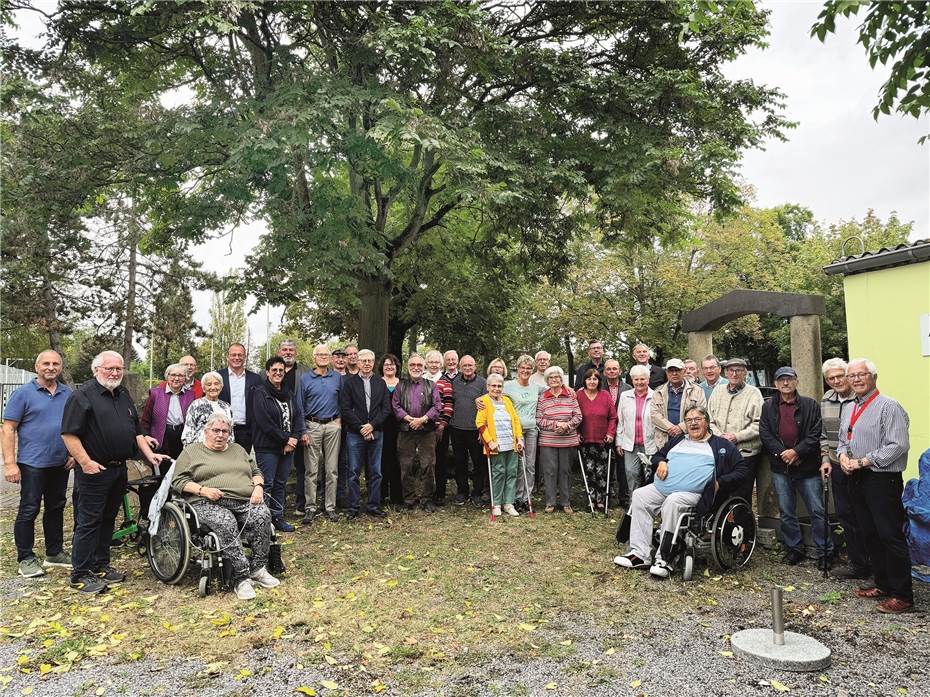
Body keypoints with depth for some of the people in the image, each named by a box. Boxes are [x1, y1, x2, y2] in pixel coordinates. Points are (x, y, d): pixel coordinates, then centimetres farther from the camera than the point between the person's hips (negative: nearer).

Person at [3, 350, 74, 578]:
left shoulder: (67, 394, 8)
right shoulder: (23, 393, -6)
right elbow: (8, 429, -9)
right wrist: (9, 463, -15)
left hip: (61, 464, 5)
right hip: (33, 464, -5)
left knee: (56, 508, 14)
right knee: (29, 511, 2)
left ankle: (55, 553, 26)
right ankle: (26, 559, 14)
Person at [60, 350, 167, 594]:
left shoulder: (124, 396, 15)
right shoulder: (83, 395, -9)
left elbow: (136, 431, 19)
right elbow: (69, 433, -15)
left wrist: (149, 454, 9)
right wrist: (86, 462, -20)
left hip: (119, 470, 7)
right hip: (94, 471, -7)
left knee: (108, 520, 15)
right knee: (88, 522, -1)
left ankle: (101, 565, 26)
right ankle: (80, 574, 7)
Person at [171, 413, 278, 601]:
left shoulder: (238, 450, 26)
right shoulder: (191, 451, 13)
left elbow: (256, 472, 25)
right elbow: (178, 481, 4)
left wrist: (258, 487, 3)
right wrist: (203, 490, -12)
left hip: (246, 501, 4)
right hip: (209, 503, -4)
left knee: (262, 515, -28)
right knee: (226, 524, -37)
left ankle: (257, 569, -19)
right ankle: (241, 577, -31)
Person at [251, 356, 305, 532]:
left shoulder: (290, 394, 14)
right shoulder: (260, 393, -5)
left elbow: (299, 417, 9)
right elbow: (264, 422, -14)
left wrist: (294, 438, -7)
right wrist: (285, 439, -13)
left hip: (288, 446, 6)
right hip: (267, 447, -6)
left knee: (280, 483, 11)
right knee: (267, 484, -4)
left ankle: (278, 517, 19)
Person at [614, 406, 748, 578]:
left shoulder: (721, 445, 14)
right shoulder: (678, 440, 27)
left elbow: (742, 470, 10)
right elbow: (657, 455, 34)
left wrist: (720, 483, -4)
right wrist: (661, 462, 9)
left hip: (693, 493, -5)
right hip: (661, 487, 6)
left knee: (672, 502, -36)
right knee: (639, 495, -20)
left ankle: (664, 559, -29)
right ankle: (640, 555, -22)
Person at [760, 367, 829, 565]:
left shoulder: (811, 405, 1)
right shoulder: (768, 406, 9)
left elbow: (816, 434, -5)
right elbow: (764, 434, 1)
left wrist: (797, 451, -15)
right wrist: (783, 453, -11)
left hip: (807, 466, -2)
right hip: (780, 468, 3)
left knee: (817, 511, 2)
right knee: (786, 513, 10)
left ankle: (825, 551, 14)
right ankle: (794, 549, 22)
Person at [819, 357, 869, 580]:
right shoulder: (826, 400, 9)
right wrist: (825, 458, 8)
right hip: (836, 466, 7)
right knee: (844, 515, 13)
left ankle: (860, 564, 16)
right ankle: (856, 562, 26)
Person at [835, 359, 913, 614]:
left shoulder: (888, 407, -11)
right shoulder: (849, 410, 15)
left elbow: (897, 445, -19)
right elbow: (843, 441, 22)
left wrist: (863, 461, -18)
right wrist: (843, 456, 0)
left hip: (883, 480, -8)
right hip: (857, 479, 8)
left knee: (891, 537, -5)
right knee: (870, 535, 15)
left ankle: (902, 596, 4)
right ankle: (882, 585, 27)